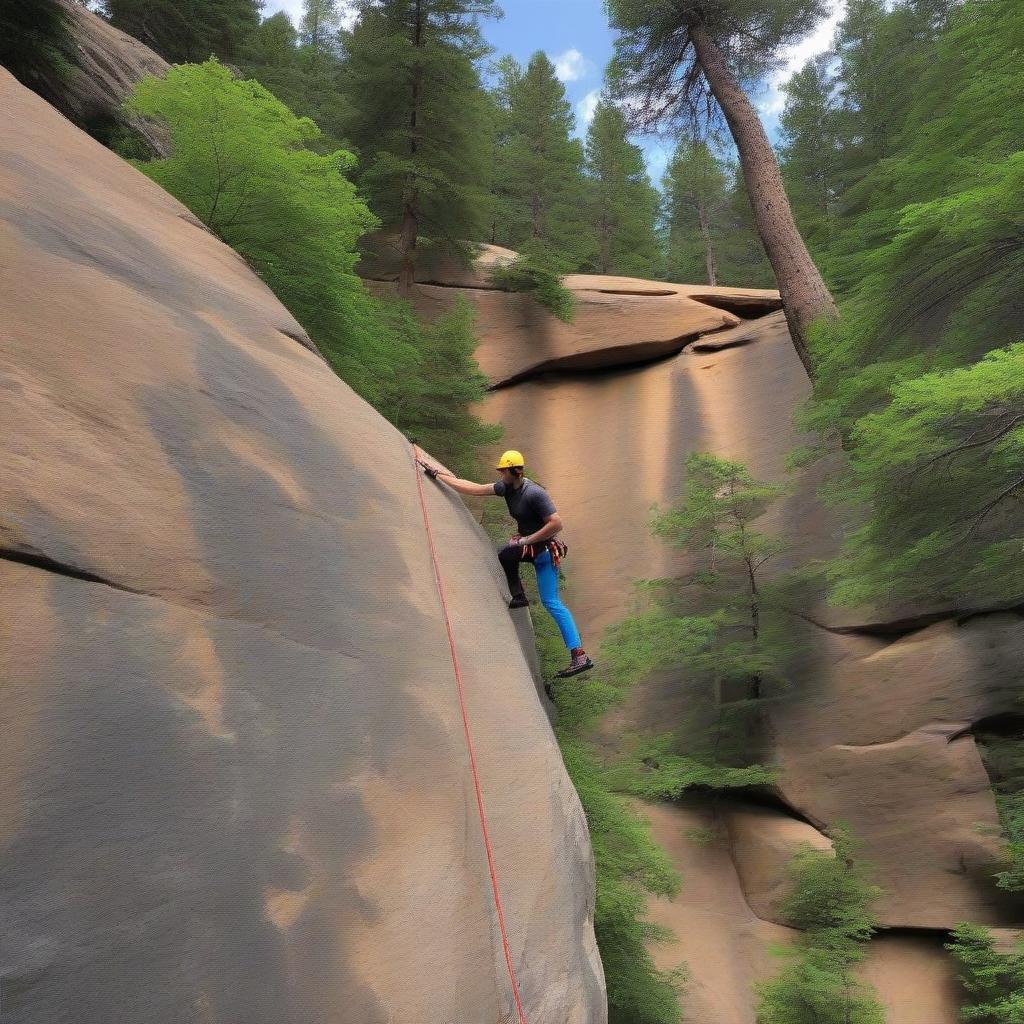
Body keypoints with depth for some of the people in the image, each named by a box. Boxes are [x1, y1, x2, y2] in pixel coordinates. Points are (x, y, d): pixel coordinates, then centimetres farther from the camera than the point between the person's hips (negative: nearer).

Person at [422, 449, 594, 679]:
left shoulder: (534, 493, -25)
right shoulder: (507, 487, 2)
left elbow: (556, 524, -28)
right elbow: (474, 489, 5)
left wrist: (526, 540, -22)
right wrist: (438, 475, 6)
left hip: (544, 549, -9)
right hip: (530, 544, 9)